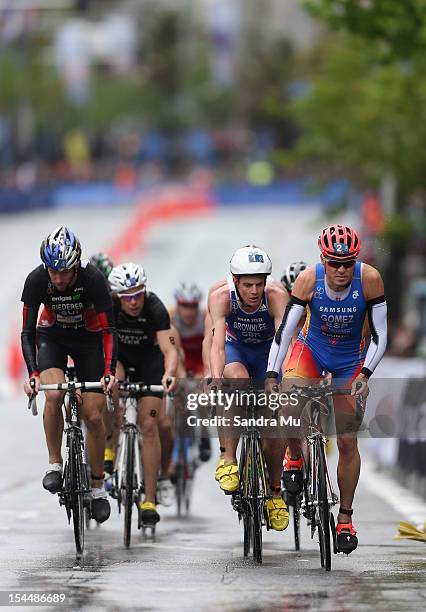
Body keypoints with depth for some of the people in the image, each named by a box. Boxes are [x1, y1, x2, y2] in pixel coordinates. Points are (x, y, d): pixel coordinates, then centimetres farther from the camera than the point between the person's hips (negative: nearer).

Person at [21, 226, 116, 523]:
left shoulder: (93, 279, -30)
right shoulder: (36, 280, -26)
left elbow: (108, 331, -28)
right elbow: (28, 332, -23)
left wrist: (109, 371, -42)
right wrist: (32, 373, -37)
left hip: (88, 338, 0)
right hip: (52, 337, 0)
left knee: (93, 415, -6)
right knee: (54, 395, -28)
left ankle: (98, 486, 10)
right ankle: (55, 464, -12)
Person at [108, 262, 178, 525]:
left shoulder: (155, 308, -31)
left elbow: (169, 348, -39)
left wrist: (169, 373, -59)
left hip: (148, 358, -1)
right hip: (116, 354, 1)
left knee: (148, 425, -10)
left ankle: (150, 500, -6)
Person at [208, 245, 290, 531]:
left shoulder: (276, 296, -32)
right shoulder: (221, 296, -31)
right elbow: (217, 342, -41)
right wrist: (216, 379, -57)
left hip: (268, 352, 0)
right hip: (236, 349, 0)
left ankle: (276, 492, 15)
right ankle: (229, 461, -26)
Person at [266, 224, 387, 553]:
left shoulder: (369, 279, -26)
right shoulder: (309, 279, -26)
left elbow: (380, 335, -20)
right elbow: (284, 330, -23)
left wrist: (365, 374, -31)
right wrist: (271, 376, -31)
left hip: (350, 361, 0)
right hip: (312, 349, 0)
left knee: (348, 442, -2)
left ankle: (345, 518, 13)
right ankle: (295, 458, 3)